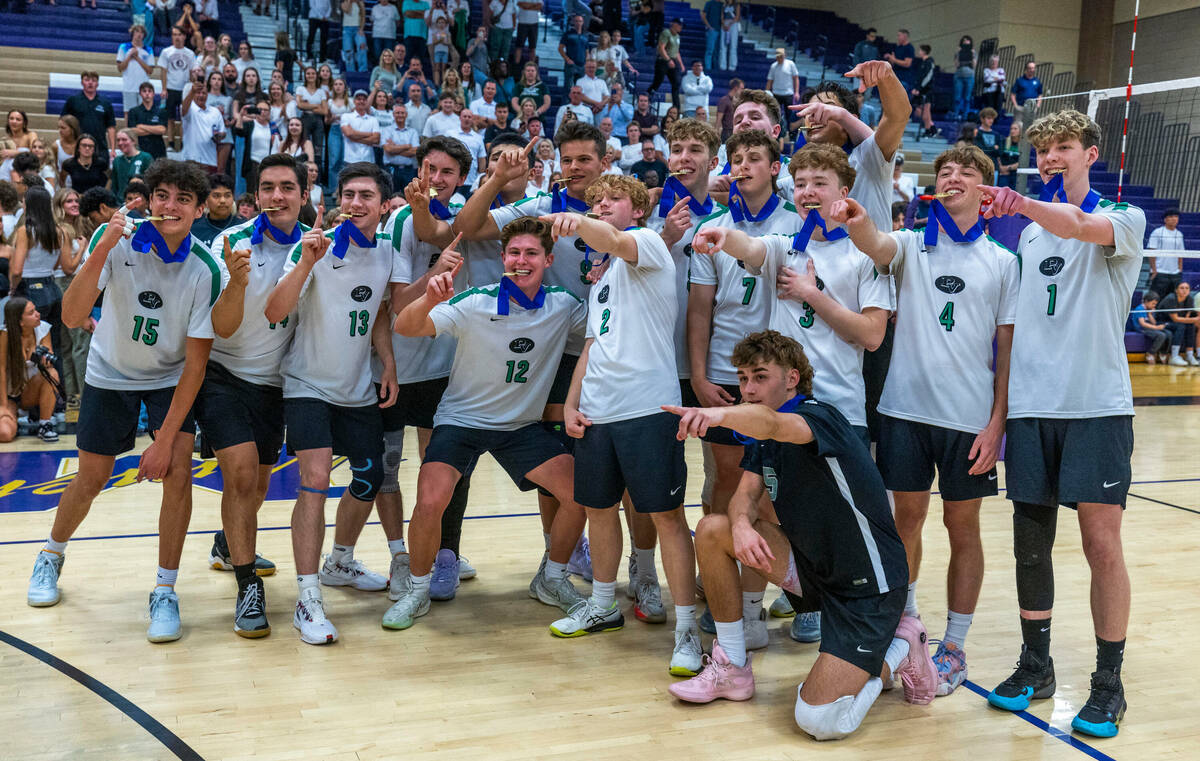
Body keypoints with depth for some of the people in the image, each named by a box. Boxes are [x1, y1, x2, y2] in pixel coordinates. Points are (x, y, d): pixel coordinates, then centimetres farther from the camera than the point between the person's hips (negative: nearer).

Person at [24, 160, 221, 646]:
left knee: (178, 474, -17)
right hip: (111, 373, 0)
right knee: (90, 482, 8)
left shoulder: (204, 270, -22)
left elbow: (195, 364, -18)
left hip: (171, 378, 0)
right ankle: (51, 557, 38)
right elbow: (72, 318, -30)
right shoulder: (116, 239, -22)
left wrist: (166, 439, -21)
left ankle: (165, 592, -1)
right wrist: (101, 252, -44)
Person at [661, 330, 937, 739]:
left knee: (817, 720, -19)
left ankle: (899, 647, 10)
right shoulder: (763, 438, 7)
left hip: (869, 586, -8)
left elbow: (776, 424, -45)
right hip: (813, 564, 8)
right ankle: (732, 670, 7)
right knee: (712, 529, -8)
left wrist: (720, 413, -65)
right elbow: (747, 494, -1)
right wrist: (741, 524, -26)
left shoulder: (819, 415, -21)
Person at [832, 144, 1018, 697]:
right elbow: (876, 247, -18)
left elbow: (1008, 348, 4)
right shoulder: (910, 246, 7)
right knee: (907, 517, 7)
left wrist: (997, 423, -4)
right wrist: (856, 222, -42)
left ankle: (954, 646, 16)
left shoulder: (1002, 261, 6)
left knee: (963, 526, 6)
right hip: (906, 407, 1)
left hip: (970, 417, 0)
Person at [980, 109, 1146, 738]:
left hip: (1096, 403, -4)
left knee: (1102, 543, -5)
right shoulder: (1027, 232, 18)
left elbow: (1078, 226, -22)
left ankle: (1108, 682, 6)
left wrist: (1020, 202, -40)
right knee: (1030, 539, 5)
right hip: (1030, 403, 4)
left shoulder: (1124, 219, 2)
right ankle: (1035, 665, 19)